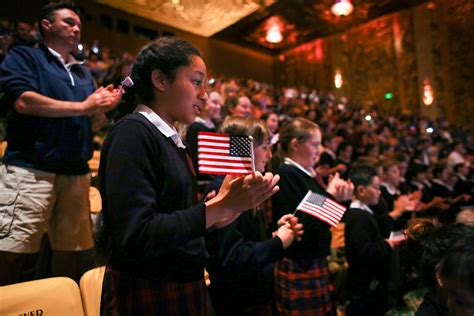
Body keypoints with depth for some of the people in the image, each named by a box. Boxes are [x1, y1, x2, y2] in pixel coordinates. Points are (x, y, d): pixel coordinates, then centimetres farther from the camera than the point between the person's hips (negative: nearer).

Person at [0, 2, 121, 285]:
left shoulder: (84, 74, 22)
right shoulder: (24, 56, 7)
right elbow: (23, 101, -12)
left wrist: (103, 107, -2)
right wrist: (83, 106, -10)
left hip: (77, 172, 6)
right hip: (31, 168, -5)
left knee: (72, 250, 7)